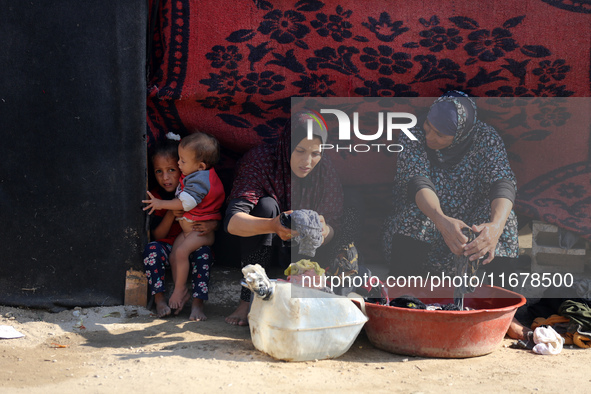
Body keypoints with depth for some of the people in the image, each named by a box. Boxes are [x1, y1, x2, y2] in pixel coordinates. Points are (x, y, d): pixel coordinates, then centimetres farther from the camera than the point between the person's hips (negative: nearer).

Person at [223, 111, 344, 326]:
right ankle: (247, 301, -27)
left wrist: (324, 231, -40)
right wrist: (273, 225, -58)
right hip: (257, 244, -2)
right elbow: (232, 221, -38)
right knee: (266, 204, -32)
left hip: (298, 246, 3)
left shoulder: (325, 171, -15)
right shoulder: (259, 160, -26)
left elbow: (333, 223, -14)